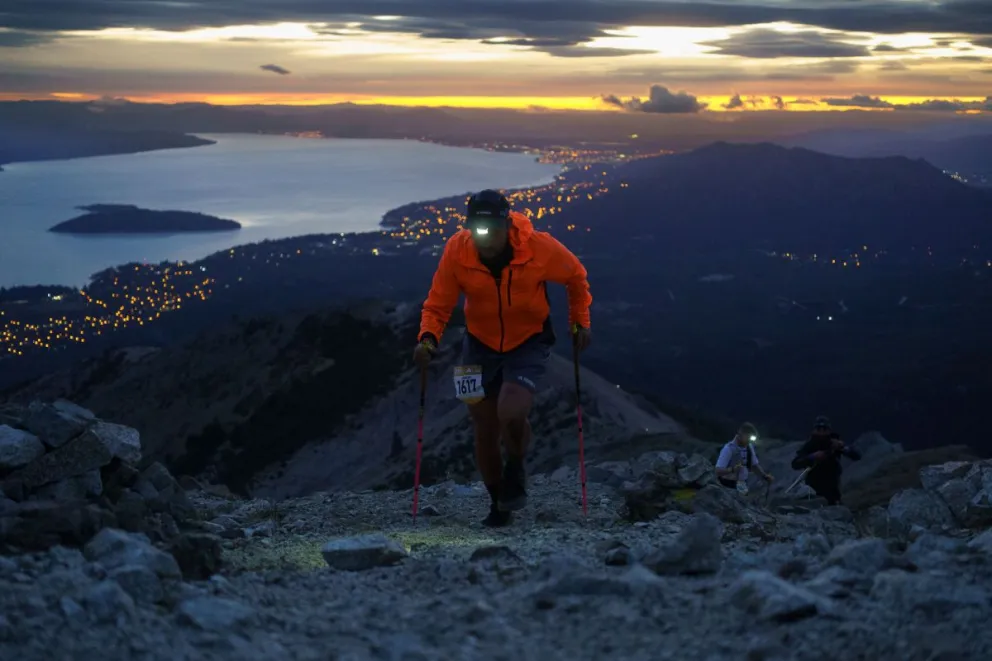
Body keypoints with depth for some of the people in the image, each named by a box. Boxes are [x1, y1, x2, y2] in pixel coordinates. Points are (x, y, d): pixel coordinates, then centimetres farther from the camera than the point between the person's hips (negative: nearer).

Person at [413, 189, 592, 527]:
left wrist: (580, 321, -2)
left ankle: (515, 469, 9)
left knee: (511, 415, -25)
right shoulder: (456, 250, -20)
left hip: (529, 344, -2)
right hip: (481, 346, 2)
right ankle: (498, 504, 30)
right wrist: (428, 339, -29)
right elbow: (438, 305, -12)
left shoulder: (539, 247, -22)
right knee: (485, 432, 6)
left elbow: (576, 275, -2)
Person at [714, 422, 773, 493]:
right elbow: (718, 471, -25)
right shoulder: (728, 449, -19)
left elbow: (754, 465, 16)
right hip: (728, 486, -7)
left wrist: (765, 476, 0)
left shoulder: (749, 447, 2)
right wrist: (732, 469, -42)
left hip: (743, 485, 7)